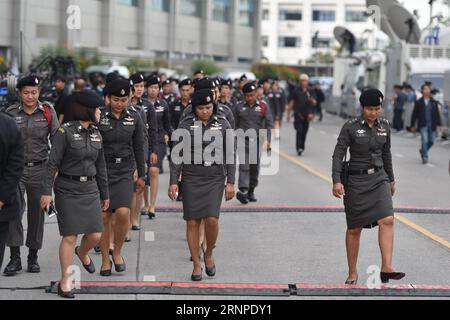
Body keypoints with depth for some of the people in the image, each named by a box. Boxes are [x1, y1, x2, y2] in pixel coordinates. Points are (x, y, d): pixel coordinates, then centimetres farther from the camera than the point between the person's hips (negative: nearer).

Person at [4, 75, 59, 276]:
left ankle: (33, 257, 19)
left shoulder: (48, 112, 0)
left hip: (39, 169, 0)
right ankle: (15, 258, -7)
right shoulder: (10, 113, 1)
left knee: (37, 213, 7)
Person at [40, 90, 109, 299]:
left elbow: (100, 166, 15)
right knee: (70, 236, -4)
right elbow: (53, 164, -11)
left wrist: (104, 194, 19)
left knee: (95, 235, 1)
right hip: (68, 190, -5)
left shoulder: (96, 134, 9)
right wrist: (47, 191, -16)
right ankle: (65, 282, 8)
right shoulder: (65, 132, -10)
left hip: (90, 189, 5)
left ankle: (82, 253, 37)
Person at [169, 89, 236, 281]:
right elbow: (177, 155, 2)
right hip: (191, 179, 0)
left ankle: (209, 254, 12)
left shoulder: (223, 125, 3)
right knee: (192, 222, -1)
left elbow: (230, 155, 5)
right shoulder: (186, 125, 1)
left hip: (215, 179, 0)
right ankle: (197, 265, 11)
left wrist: (230, 182, 0)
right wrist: (173, 182, -3)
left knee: (212, 219, -15)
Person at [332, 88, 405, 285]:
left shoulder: (385, 126, 5)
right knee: (354, 229, 4)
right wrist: (336, 181, -21)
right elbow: (338, 154, -10)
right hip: (356, 181, -3)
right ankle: (352, 274, 17)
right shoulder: (350, 128, -9)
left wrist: (391, 179, 22)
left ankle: (386, 268, -21)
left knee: (387, 220, -18)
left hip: (379, 178, 3)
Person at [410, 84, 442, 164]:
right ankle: (425, 158, -5)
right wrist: (412, 125, 3)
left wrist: (438, 124, 1)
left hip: (432, 126, 3)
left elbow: (437, 114, 8)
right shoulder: (419, 102, 0)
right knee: (425, 140, -13)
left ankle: (423, 151, 35)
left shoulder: (434, 102, 6)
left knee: (431, 141, 7)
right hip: (423, 125, -3)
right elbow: (414, 114, 3)